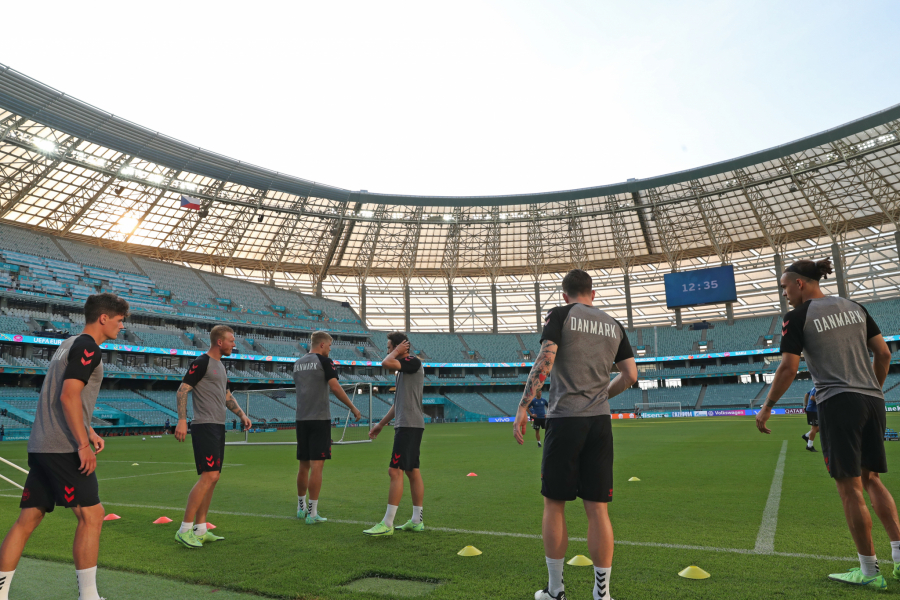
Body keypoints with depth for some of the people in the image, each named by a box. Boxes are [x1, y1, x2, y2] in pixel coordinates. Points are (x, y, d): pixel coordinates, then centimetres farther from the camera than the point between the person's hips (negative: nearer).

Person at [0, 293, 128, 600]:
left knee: (27, 519, 12)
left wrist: (88, 431, 24)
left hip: (40, 446, 10)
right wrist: (83, 445, -19)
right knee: (91, 514, -6)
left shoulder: (68, 344, 19)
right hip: (63, 448, -10)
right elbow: (69, 396, -20)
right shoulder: (87, 347, -11)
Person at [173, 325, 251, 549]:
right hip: (204, 427, -9)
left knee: (212, 478, 9)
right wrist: (182, 420, -24)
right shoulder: (201, 363, -9)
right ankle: (185, 529, -6)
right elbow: (181, 391, -14)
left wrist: (242, 415, 15)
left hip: (218, 427, 9)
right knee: (209, 476, -14)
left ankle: (200, 530, 16)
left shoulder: (220, 366, 19)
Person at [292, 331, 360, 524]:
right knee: (317, 465, -3)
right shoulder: (324, 361, -7)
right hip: (320, 419, -7)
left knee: (304, 465, 16)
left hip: (302, 419, 7)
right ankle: (312, 513, -2)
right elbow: (335, 387, -15)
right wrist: (353, 408, -9)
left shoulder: (298, 363, 13)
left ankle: (301, 508, 27)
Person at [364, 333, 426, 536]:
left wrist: (397, 351, -8)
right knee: (412, 471, 12)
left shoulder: (413, 362, -11)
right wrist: (381, 424, 25)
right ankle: (417, 521, 18)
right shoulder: (404, 367, 19)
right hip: (407, 425, 10)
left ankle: (387, 524, -6)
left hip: (409, 425, -10)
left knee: (395, 471, -9)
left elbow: (386, 363, -28)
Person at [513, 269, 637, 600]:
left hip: (564, 420, -4)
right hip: (600, 422, 4)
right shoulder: (614, 325, 13)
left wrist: (523, 406, -13)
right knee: (597, 508, 8)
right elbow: (630, 376, 11)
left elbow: (544, 361, -14)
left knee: (554, 504, 8)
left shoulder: (560, 315, -1)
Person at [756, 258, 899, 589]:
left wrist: (766, 408, -3)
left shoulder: (798, 317, -7)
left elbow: (788, 367, -12)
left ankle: (870, 571, 9)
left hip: (837, 403, -7)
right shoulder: (854, 307, 12)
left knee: (850, 488, 1)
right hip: (872, 400, 7)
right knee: (871, 478, 19)